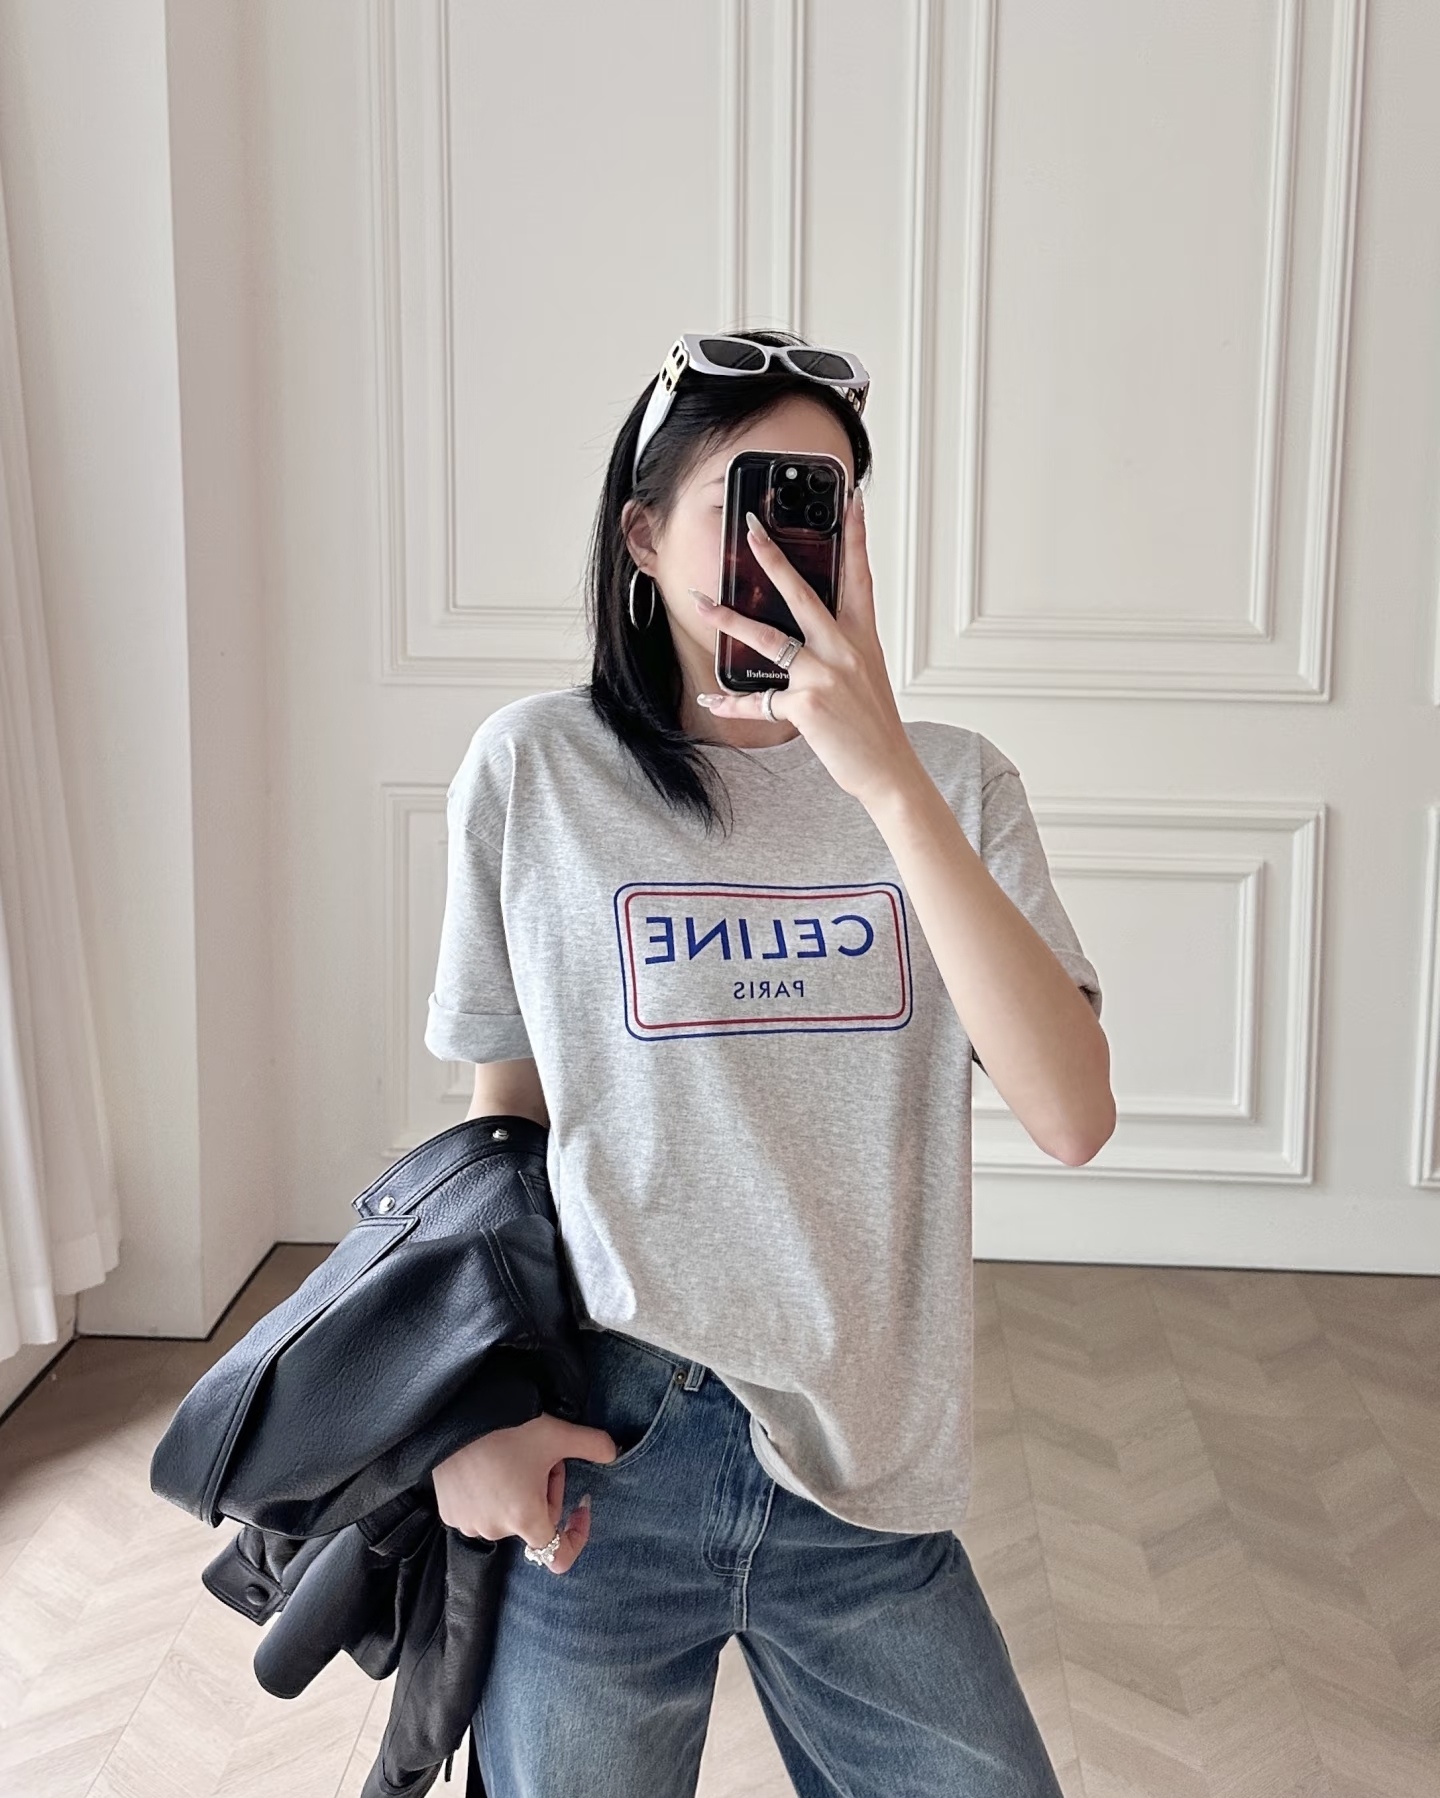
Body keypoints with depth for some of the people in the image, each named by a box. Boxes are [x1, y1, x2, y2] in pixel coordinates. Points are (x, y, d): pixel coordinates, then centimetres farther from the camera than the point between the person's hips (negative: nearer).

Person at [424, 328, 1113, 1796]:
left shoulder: (949, 780, -2)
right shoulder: (534, 769, -5)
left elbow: (1072, 1119, -17)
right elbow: (499, 1116, 5)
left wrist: (889, 782, -23)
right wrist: (477, 1408, -3)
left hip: (869, 1469, 2)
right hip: (597, 1466, -1)